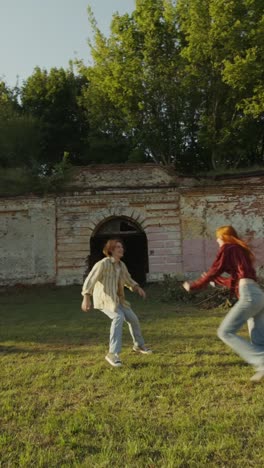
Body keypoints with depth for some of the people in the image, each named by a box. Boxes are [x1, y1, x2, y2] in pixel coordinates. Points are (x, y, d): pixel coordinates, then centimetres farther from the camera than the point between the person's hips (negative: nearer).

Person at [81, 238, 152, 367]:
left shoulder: (121, 265, 6)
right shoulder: (103, 264, -19)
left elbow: (128, 280, 22)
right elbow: (90, 280, -25)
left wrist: (138, 288, 5)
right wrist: (86, 298, -37)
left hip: (116, 299, 8)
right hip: (104, 299, -8)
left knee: (133, 318, 10)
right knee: (119, 317, -32)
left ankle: (138, 345, 36)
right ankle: (113, 353, -28)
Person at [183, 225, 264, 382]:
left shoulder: (227, 248, 3)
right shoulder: (242, 250, 28)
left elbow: (213, 272, 3)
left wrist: (193, 286, 14)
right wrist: (215, 280, 43)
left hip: (249, 295, -9)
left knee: (226, 332, -8)